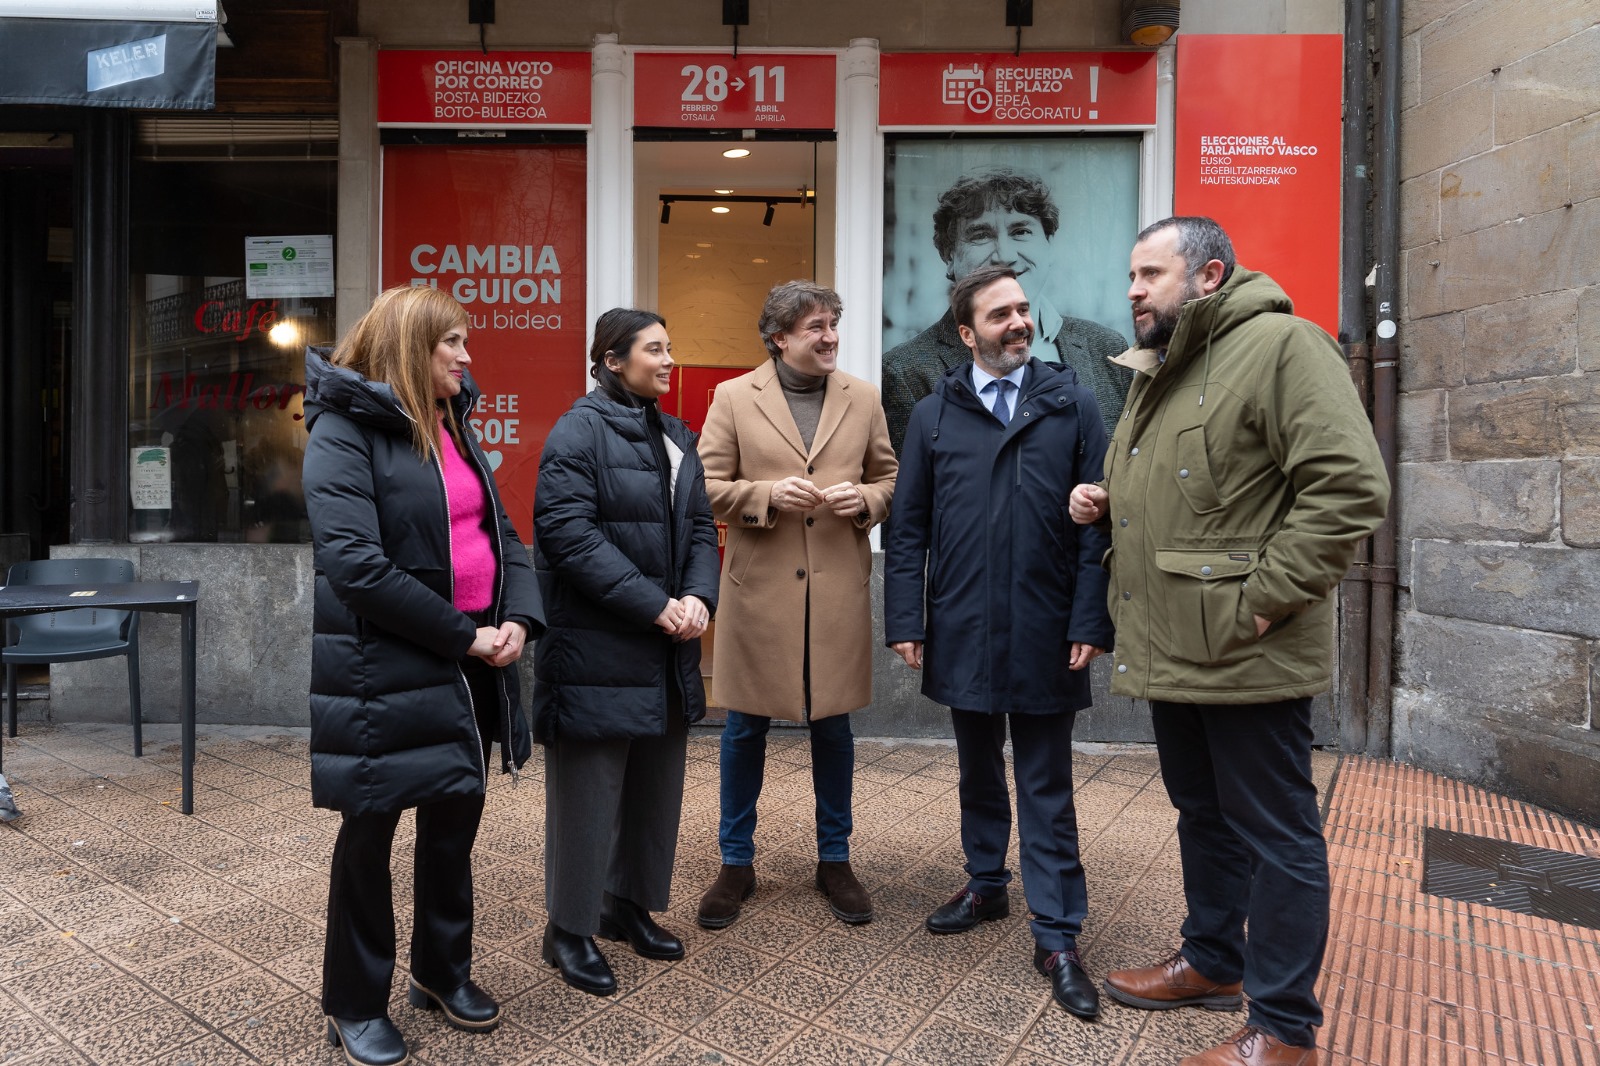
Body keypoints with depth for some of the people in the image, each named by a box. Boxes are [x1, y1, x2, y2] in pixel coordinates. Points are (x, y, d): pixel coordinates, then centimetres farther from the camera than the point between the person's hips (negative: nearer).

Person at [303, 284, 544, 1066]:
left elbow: (501, 532, 11)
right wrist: (465, 636, -18)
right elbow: (355, 564, -21)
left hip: (469, 663, 7)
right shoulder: (344, 430, -11)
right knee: (370, 834, 9)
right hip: (383, 670, -7)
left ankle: (442, 970, 39)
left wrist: (518, 618, -7)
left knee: (456, 820, 18)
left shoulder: (453, 427, 12)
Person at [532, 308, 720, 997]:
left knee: (657, 789, 16)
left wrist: (698, 596, -7)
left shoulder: (675, 437, 14)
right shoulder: (579, 431, -9)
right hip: (596, 650, -7)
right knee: (589, 791, 4)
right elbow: (569, 533, -18)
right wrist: (655, 606, -20)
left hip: (668, 654, 7)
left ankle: (630, 906, 35)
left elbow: (700, 528, 12)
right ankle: (570, 930, 23)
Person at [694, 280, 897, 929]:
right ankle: (736, 864, 27)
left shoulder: (862, 399, 8)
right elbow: (706, 487, -1)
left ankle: (835, 860, 30)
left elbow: (890, 480, 14)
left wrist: (865, 500, -8)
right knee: (745, 728, 9)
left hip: (839, 590, 2)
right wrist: (769, 495, -16)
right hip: (758, 589, -1)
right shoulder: (733, 397, 1)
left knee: (833, 726, 12)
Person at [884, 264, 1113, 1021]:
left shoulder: (1072, 406, 2)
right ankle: (986, 884, 38)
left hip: (1044, 635, -1)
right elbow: (908, 529, 4)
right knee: (979, 771, 18)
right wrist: (905, 621, -2)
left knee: (1046, 787, 7)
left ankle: (1056, 936, 18)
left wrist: (1089, 623, -9)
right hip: (961, 632, 2)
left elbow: (1097, 524, -2)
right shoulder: (933, 416, 5)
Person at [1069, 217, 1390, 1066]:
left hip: (1244, 654, -9)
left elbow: (1351, 485, -20)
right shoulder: (1156, 374, 17)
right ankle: (1212, 962, 39)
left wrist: (1264, 599, -21)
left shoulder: (1280, 345, -12)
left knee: (1275, 835, 4)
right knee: (1202, 813, 21)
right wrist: (1105, 504, 7)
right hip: (1171, 646, 9)